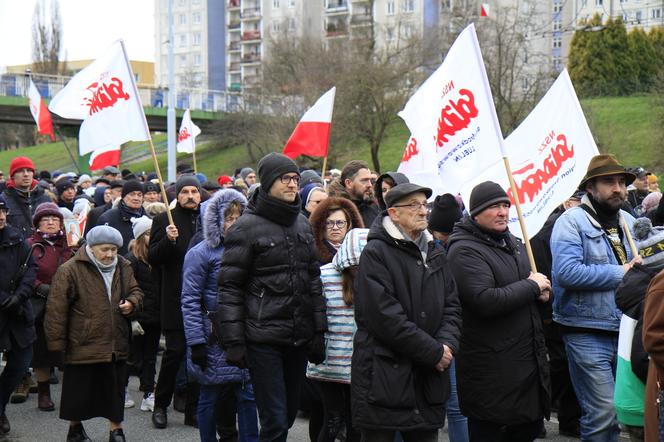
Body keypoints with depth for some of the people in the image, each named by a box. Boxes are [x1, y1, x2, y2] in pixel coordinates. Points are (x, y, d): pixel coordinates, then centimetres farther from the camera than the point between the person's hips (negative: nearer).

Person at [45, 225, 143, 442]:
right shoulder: (70, 270, -11)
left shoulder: (123, 267, 6)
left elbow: (135, 291, 20)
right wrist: (57, 343, -10)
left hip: (116, 345, 4)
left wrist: (132, 303, -5)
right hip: (82, 346, -4)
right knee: (79, 391, 9)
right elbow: (57, 310, -10)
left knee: (115, 389, 11)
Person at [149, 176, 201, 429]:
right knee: (175, 351, -7)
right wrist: (168, 240, -18)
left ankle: (193, 410, 13)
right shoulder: (164, 220, 3)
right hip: (176, 299, -3)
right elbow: (152, 259, -2)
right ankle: (160, 406, 10)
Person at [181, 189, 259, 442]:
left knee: (248, 395, 2)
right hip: (213, 339, -4)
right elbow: (190, 301, -9)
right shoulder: (201, 253, -6)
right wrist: (196, 342, -14)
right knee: (211, 397, 6)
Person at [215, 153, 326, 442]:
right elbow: (230, 288, -7)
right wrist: (234, 342, -12)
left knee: (289, 413, 11)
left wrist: (319, 331, 12)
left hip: (299, 338, 6)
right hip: (264, 338, -6)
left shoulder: (302, 224, 13)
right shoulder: (247, 227, -6)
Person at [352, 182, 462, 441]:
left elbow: (452, 306, 13)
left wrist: (447, 344, -8)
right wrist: (434, 352, -14)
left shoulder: (434, 254, 15)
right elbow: (385, 316, -17)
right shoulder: (376, 253, -9)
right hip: (384, 377, -7)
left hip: (428, 377, 7)